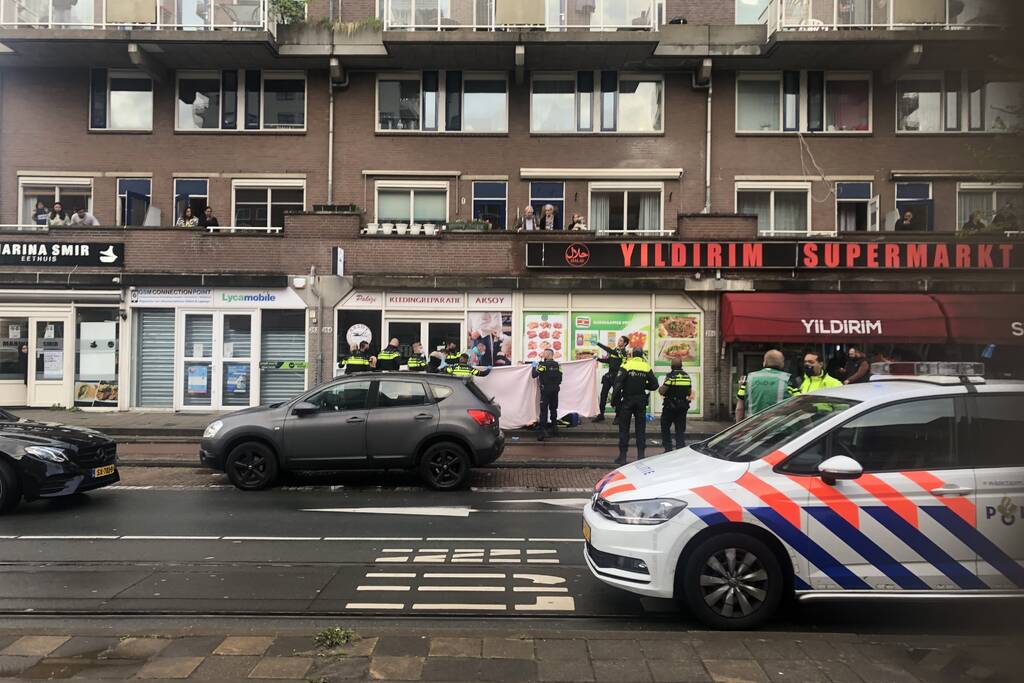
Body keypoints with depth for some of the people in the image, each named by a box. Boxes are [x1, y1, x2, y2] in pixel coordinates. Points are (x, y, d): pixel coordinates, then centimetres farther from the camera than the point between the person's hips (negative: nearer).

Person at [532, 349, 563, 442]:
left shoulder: (543, 364, -12)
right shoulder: (557, 365, 4)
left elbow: (534, 375, -10)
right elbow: (560, 378, 9)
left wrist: (534, 367, 6)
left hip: (545, 391, -5)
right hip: (555, 390, 5)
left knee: (544, 410, -5)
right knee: (553, 409, 16)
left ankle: (542, 430, -11)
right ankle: (554, 428, 20)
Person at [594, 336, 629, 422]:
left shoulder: (622, 352, -11)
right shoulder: (615, 349, 13)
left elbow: (610, 351, -24)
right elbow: (609, 360, 19)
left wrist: (599, 343, -23)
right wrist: (599, 359, 7)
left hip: (616, 376, -7)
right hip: (609, 375, 7)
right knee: (603, 394, 6)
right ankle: (601, 415, 13)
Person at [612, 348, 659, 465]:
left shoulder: (626, 365, -7)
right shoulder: (647, 367, 2)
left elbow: (618, 384, -13)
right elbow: (654, 385, 2)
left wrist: (614, 400, -8)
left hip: (627, 401, -2)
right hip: (641, 401, 3)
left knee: (624, 428, 4)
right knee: (641, 429, 10)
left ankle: (622, 456, 3)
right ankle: (641, 456, 9)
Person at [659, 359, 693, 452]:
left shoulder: (671, 376, -13)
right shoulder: (687, 376, 4)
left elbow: (662, 391, -17)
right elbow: (689, 393, 10)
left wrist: (660, 389, 4)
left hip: (670, 406, -5)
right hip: (683, 407, 5)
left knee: (665, 427, 9)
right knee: (680, 429, 10)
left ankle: (668, 448, 5)